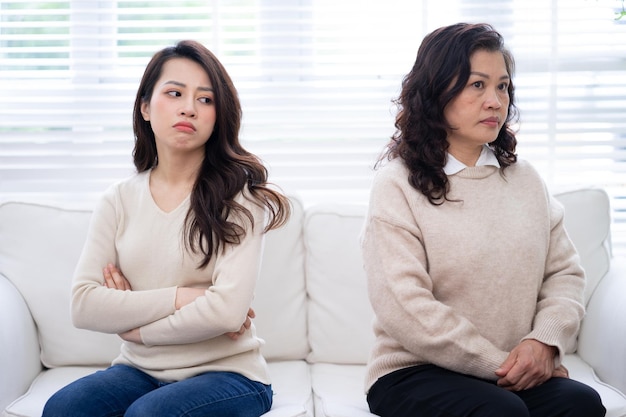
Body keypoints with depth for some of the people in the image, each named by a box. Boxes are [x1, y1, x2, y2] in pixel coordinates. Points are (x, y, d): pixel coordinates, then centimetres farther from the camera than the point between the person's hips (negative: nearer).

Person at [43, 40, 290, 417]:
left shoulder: (237, 195, -7)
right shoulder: (120, 200, 4)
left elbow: (228, 311, -19)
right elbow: (84, 306, -6)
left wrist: (134, 325, -8)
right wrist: (180, 298, -15)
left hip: (227, 371, -3)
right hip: (140, 370, 3)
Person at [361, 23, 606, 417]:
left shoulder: (526, 179, 13)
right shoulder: (397, 185, -5)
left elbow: (564, 271, 10)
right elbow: (406, 311, -14)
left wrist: (545, 340, -10)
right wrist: (499, 365, -13)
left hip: (522, 373, 5)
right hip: (414, 372, -4)